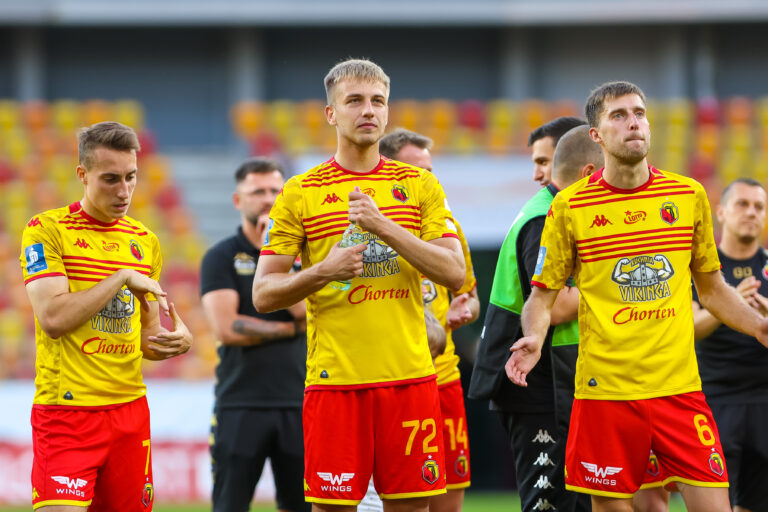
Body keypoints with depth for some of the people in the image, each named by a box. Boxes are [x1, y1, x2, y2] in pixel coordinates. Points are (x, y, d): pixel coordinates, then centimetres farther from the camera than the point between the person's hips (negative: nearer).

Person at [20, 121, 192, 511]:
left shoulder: (145, 241, 15)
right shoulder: (47, 230, -4)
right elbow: (53, 318, -16)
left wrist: (172, 340, -2)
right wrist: (122, 277, -11)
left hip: (130, 408, 6)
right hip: (65, 410, -6)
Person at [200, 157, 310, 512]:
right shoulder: (221, 257, 3)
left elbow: (307, 310, -7)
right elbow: (227, 327, -10)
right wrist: (291, 328, -2)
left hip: (297, 402, 3)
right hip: (240, 402, -3)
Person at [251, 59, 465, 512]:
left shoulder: (420, 185, 9)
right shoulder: (301, 193, 4)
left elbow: (455, 273, -2)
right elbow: (264, 295, 3)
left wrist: (384, 227, -12)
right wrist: (323, 271, -15)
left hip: (409, 377, 2)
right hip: (335, 380, -1)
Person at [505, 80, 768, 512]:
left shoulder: (689, 195, 8)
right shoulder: (569, 207, 0)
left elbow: (711, 287, 18)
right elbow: (543, 296, 6)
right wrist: (534, 338, -14)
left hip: (679, 387, 2)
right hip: (605, 390, -2)